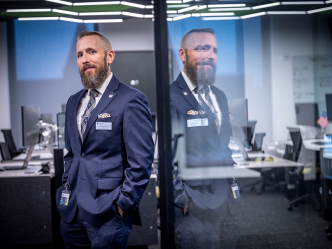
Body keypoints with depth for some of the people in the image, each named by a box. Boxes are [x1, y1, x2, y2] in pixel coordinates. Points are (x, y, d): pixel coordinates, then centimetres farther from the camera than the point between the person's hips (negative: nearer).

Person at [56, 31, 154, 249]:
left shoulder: (131, 100, -10)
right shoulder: (74, 102, 14)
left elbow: (141, 162, -13)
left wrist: (122, 205, -14)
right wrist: (68, 188, 12)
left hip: (108, 214, -6)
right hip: (71, 211, 7)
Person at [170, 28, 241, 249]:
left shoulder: (220, 96, 15)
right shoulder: (171, 96, -11)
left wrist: (233, 187, 15)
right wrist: (182, 198, -14)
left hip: (227, 200, 7)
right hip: (194, 208, -7)